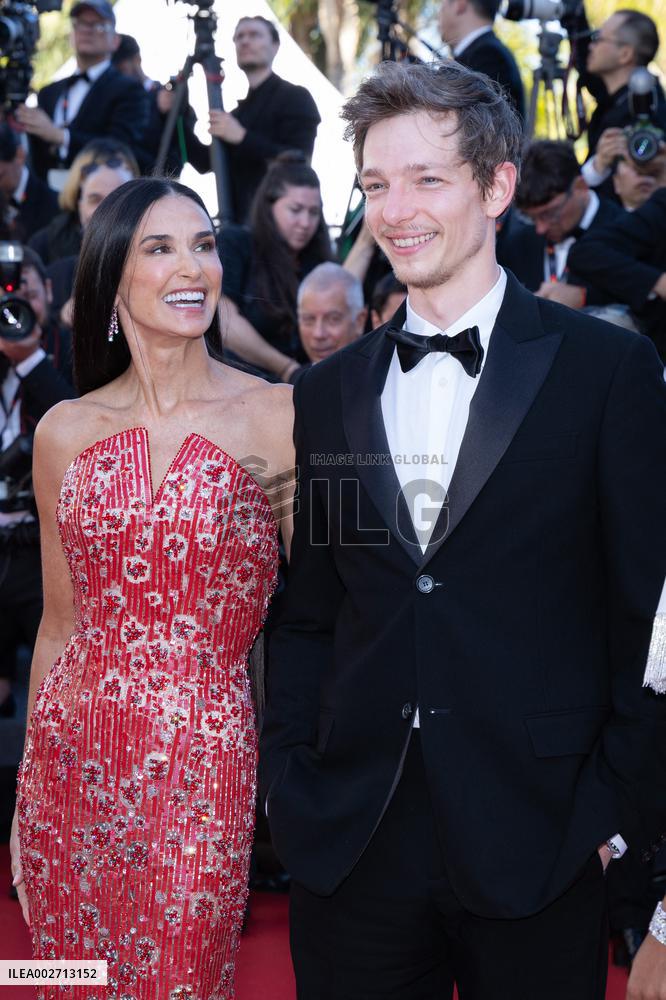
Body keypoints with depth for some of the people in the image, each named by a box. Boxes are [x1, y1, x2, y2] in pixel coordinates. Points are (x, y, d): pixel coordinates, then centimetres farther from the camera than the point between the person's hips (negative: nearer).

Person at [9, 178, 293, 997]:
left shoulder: (277, 417, -4)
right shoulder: (65, 432, 4)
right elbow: (60, 622, 11)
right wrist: (26, 803, 13)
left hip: (203, 768, -3)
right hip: (71, 759, 3)